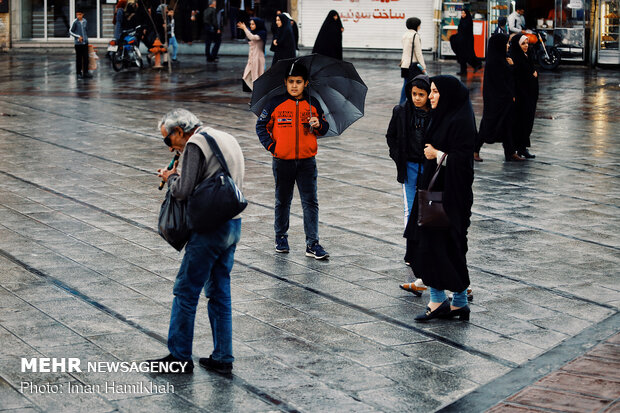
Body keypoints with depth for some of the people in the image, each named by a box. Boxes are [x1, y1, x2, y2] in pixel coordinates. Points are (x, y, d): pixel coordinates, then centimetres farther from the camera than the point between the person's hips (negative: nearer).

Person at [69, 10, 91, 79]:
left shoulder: (85, 21, 7)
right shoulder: (75, 22, -6)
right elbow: (70, 32, -4)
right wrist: (78, 36, -12)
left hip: (85, 42, 4)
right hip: (78, 43, -4)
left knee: (86, 58, 3)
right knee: (79, 58, 0)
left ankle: (85, 72, 10)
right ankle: (78, 73, 8)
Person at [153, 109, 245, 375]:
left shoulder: (194, 145, -11)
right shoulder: (227, 139, 17)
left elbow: (183, 191, -18)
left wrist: (170, 177, 3)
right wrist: (178, 177, 14)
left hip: (210, 228, -9)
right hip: (233, 224, 9)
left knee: (186, 291, 0)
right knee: (219, 291, 14)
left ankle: (179, 357, 5)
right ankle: (222, 358, 16)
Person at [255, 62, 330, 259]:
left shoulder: (313, 105, 4)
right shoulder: (275, 104, -1)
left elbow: (324, 128, 13)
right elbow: (261, 126, 8)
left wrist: (319, 125, -10)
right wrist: (270, 145, -3)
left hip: (307, 161, 0)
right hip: (282, 161, 0)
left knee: (310, 202, -4)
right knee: (283, 201, 12)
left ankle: (312, 244, -3)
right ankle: (281, 237, 29)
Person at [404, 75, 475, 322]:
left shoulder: (460, 121, -17)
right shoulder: (440, 117, 12)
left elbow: (462, 159, -22)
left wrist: (437, 154, -12)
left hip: (450, 193, -9)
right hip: (433, 190, 10)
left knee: (448, 245, -3)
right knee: (427, 244, 8)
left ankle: (460, 302, 8)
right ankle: (437, 301, 13)